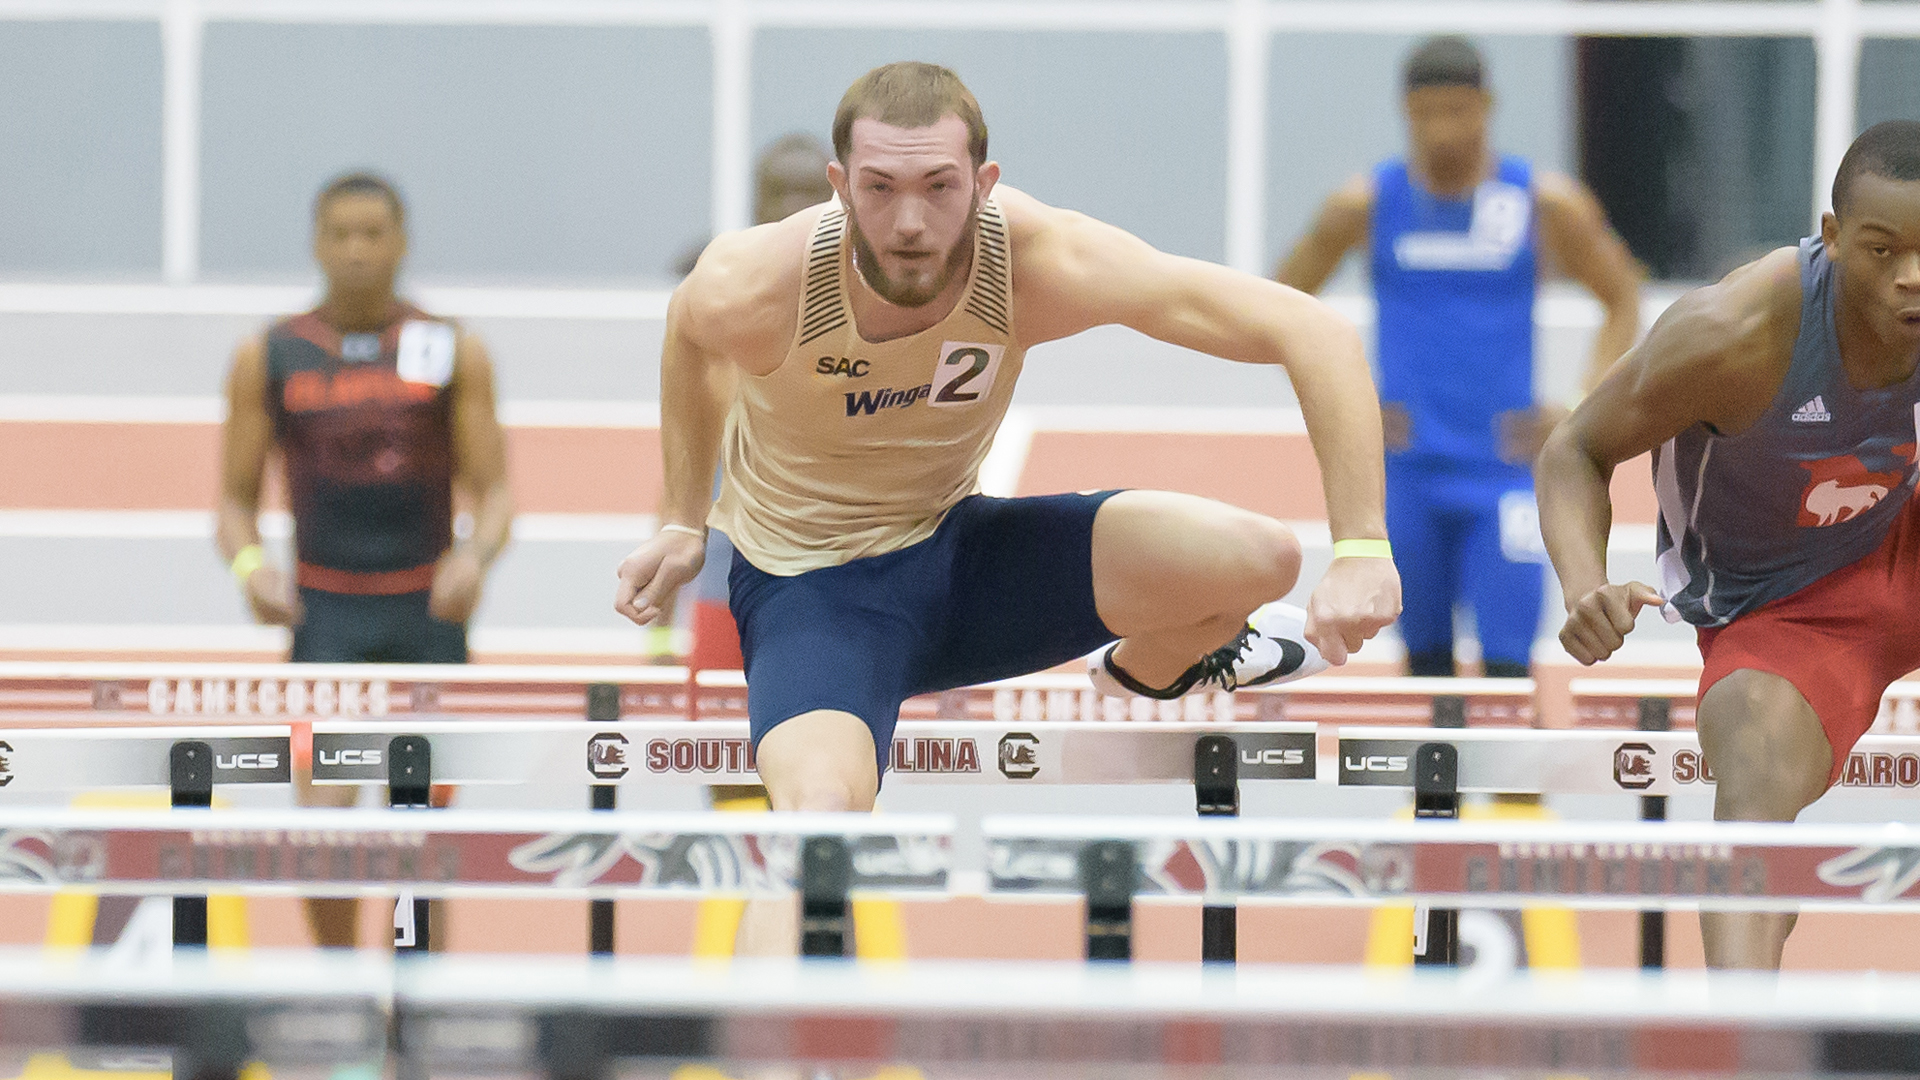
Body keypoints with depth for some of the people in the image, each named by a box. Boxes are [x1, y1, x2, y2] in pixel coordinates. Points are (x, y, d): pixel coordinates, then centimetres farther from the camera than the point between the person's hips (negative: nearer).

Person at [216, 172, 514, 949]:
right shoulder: (268, 358, 4)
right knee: (323, 820, -15)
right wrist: (249, 565, -14)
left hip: (428, 606, 1)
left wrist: (477, 555, -18)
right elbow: (237, 497, 8)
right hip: (325, 612, -1)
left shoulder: (452, 353, 4)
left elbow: (493, 492, 3)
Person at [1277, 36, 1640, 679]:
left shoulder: (1546, 204, -2)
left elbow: (1623, 299, 10)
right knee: (1426, 661, 7)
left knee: (1505, 667, -9)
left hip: (1506, 470, -1)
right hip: (1407, 470, 1)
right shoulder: (1366, 206, 0)